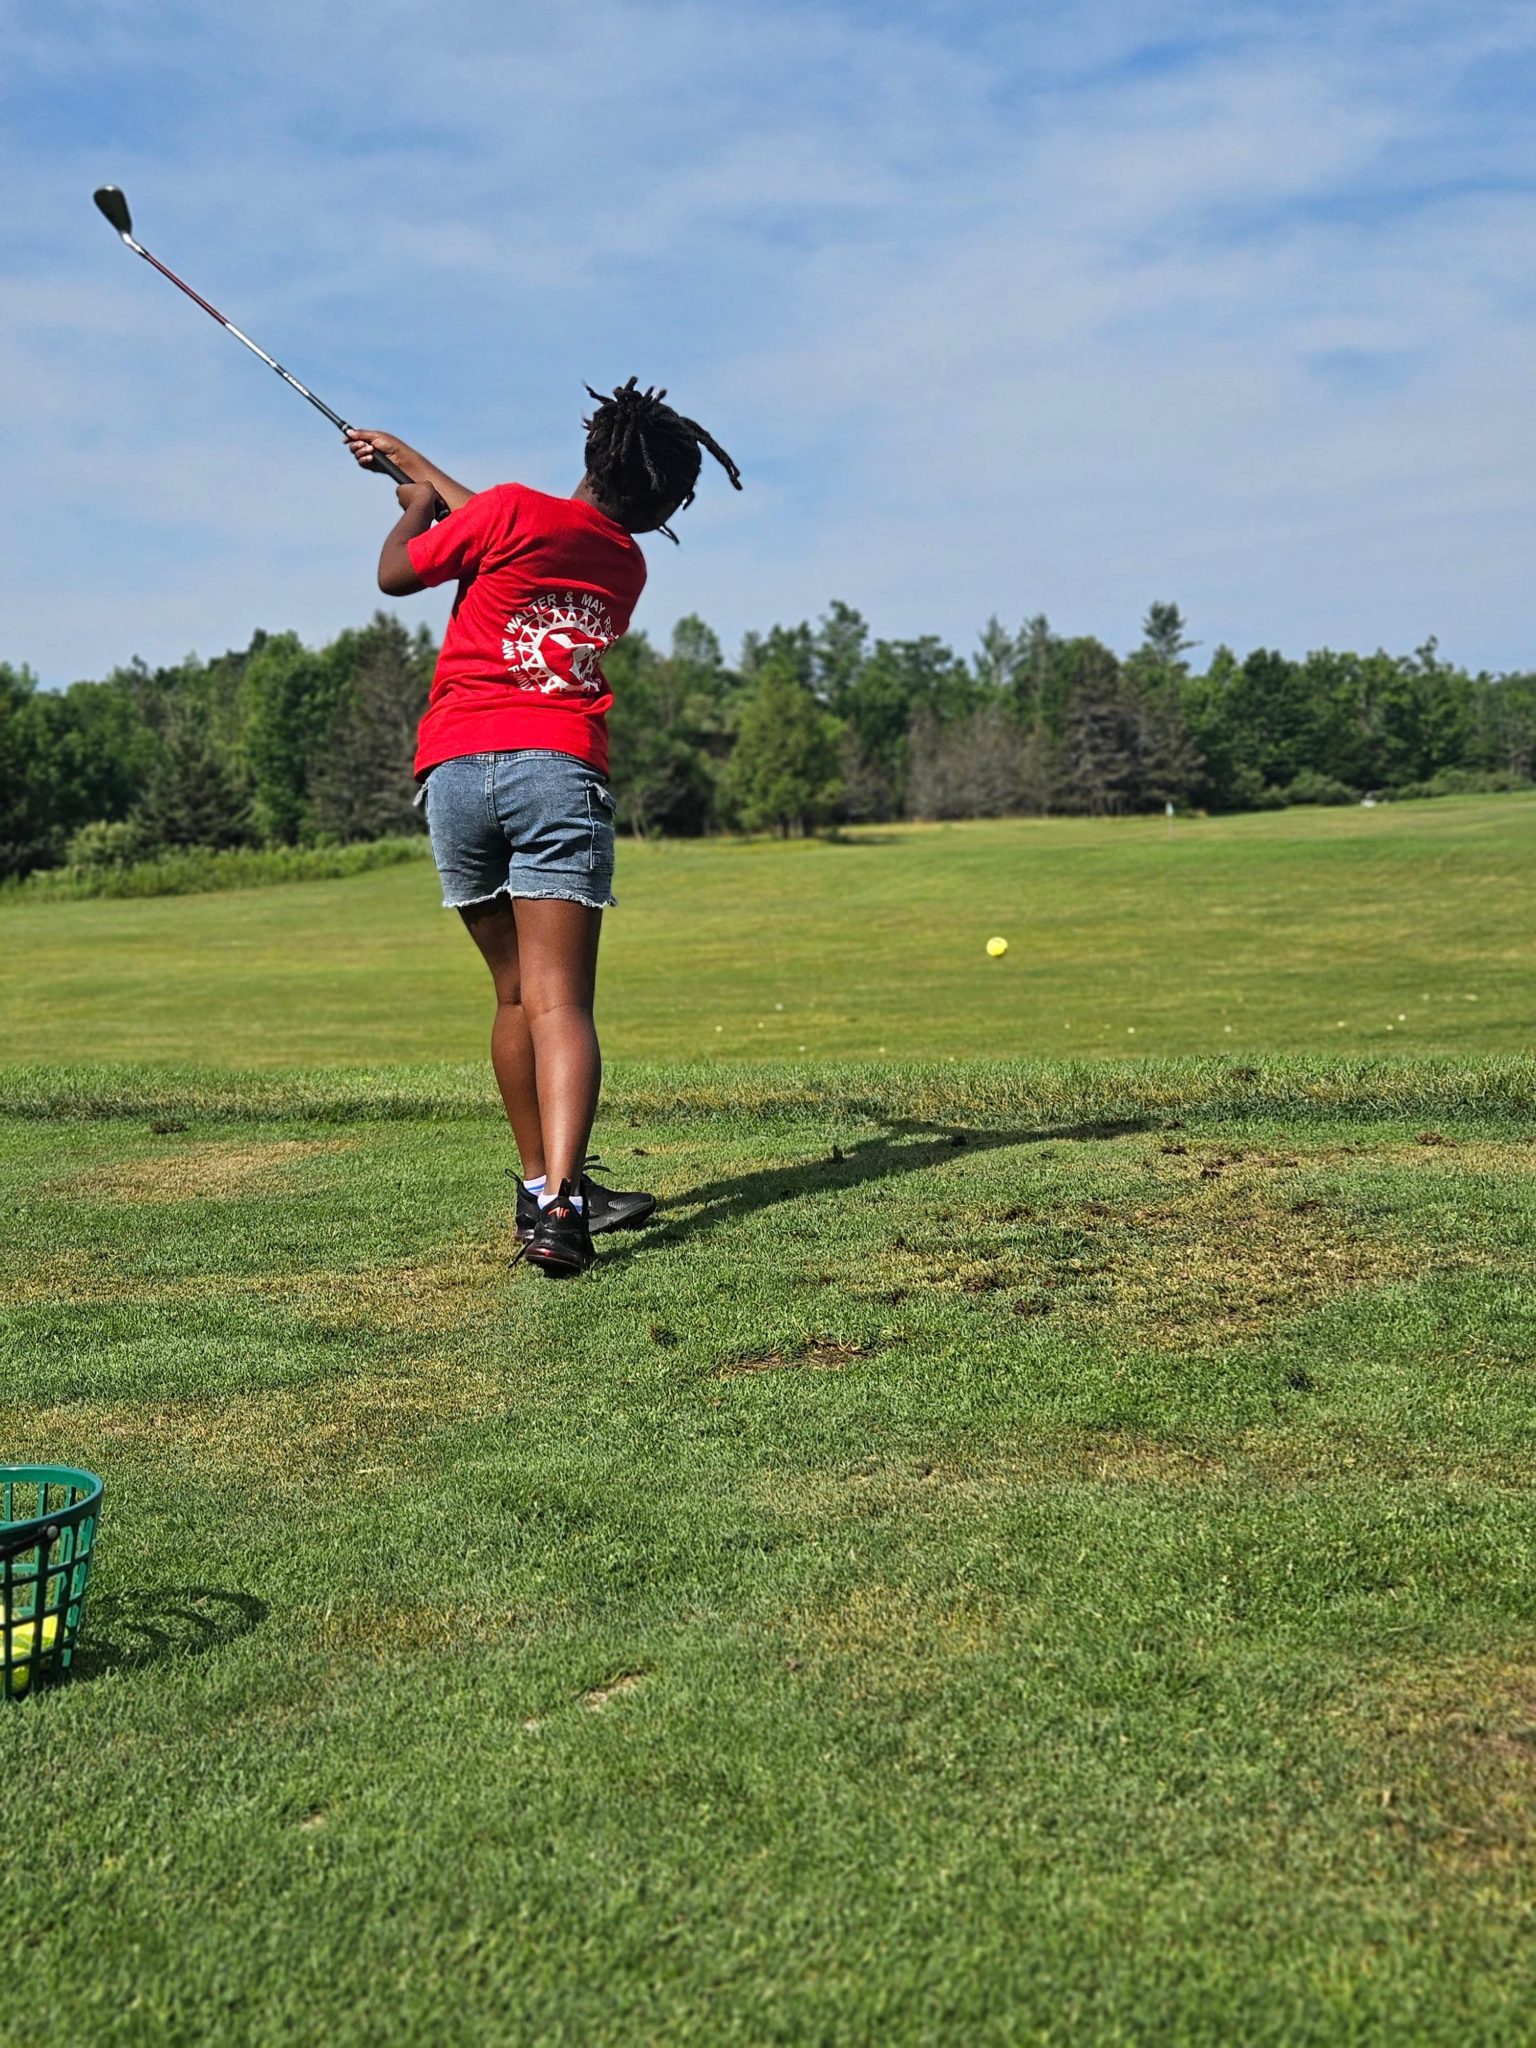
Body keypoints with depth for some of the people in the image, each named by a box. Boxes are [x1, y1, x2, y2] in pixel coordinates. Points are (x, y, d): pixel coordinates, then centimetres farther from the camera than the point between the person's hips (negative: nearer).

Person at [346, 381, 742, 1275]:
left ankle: (543, 1185, 21)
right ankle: (559, 1202, -27)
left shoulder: (514, 509, 5)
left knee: (515, 993, 13)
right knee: (559, 1003, -10)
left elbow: (396, 573, 15)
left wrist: (416, 506, 35)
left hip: (454, 768, 1)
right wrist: (414, 458, 42)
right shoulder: (628, 567, 18)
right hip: (558, 768, 0)